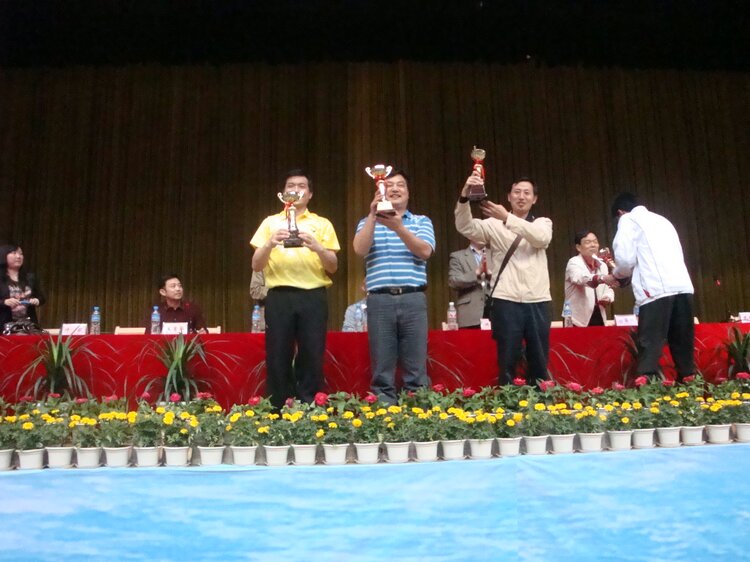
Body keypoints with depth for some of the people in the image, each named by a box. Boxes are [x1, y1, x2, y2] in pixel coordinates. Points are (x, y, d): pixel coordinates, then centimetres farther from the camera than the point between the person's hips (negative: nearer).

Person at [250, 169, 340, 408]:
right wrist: (270, 244, -14)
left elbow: (333, 267, 5)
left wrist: (317, 247, -14)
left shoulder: (323, 224, 12)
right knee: (278, 358, 0)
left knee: (312, 357, -1)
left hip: (313, 297, 0)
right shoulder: (270, 222, 12)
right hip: (279, 297, 0)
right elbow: (256, 266, 6)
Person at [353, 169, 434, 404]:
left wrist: (398, 228, -16)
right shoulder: (368, 222, 14)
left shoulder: (422, 221, 13)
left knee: (416, 368, 2)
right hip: (379, 300, 0)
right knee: (382, 370, 3)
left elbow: (424, 251, -5)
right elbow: (360, 250, -4)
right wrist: (372, 216, -13)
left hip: (413, 299, 0)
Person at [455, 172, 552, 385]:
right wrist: (465, 195, -26)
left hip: (538, 302, 2)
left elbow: (541, 238, -11)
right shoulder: (493, 224, 7)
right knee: (507, 362, 3)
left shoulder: (543, 223, 12)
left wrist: (508, 218, -20)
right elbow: (466, 227, -11)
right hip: (506, 301, -2)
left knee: (539, 362, 9)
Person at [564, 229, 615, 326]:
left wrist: (608, 298, -5)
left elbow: (608, 289, 19)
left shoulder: (602, 265, 11)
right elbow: (582, 279, -30)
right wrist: (603, 278, -48)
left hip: (599, 318, 6)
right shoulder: (574, 263, -9)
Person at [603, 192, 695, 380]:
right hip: (683, 287, 7)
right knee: (683, 347, 11)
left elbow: (626, 259, -3)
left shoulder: (628, 220, 8)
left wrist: (616, 276, 17)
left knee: (650, 347, -8)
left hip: (657, 290, -7)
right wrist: (627, 276, 34)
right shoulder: (662, 220, 30)